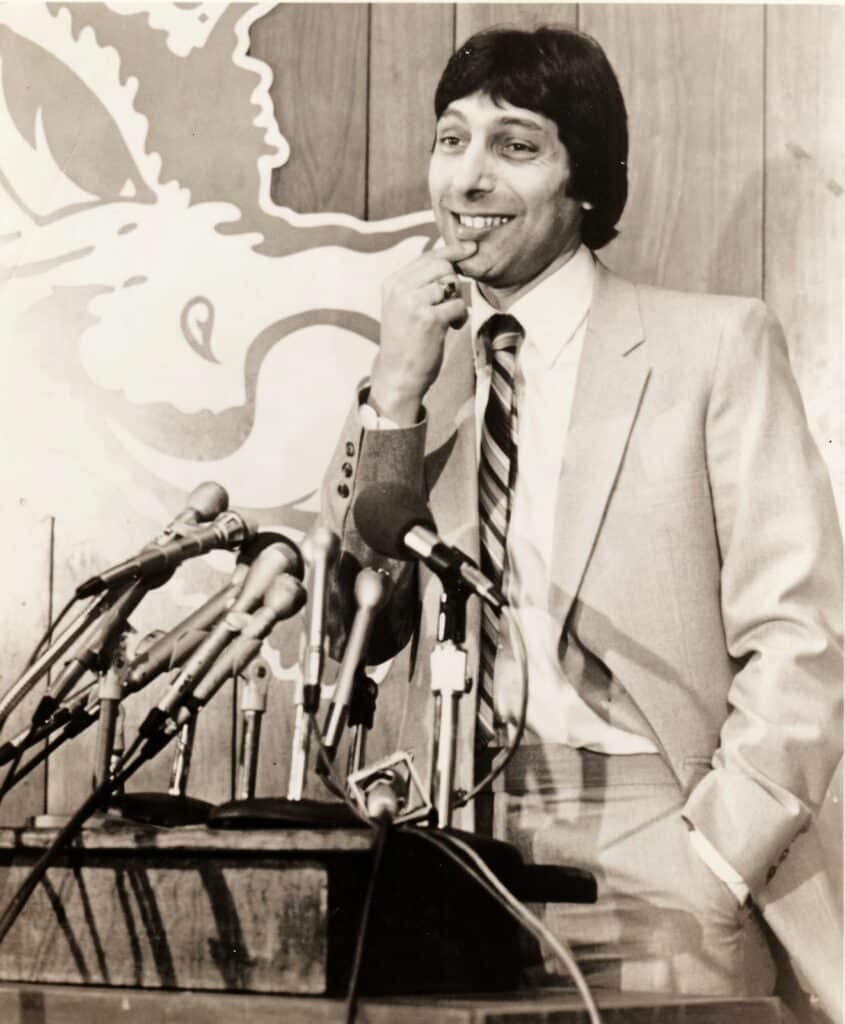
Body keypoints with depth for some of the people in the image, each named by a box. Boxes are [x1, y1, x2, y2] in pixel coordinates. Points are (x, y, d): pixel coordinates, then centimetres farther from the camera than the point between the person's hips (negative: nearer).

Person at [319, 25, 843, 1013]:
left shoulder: (715, 342, 0)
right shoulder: (417, 365, 12)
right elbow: (356, 628, 5)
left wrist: (714, 865, -12)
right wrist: (397, 387, -4)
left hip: (651, 864, -3)